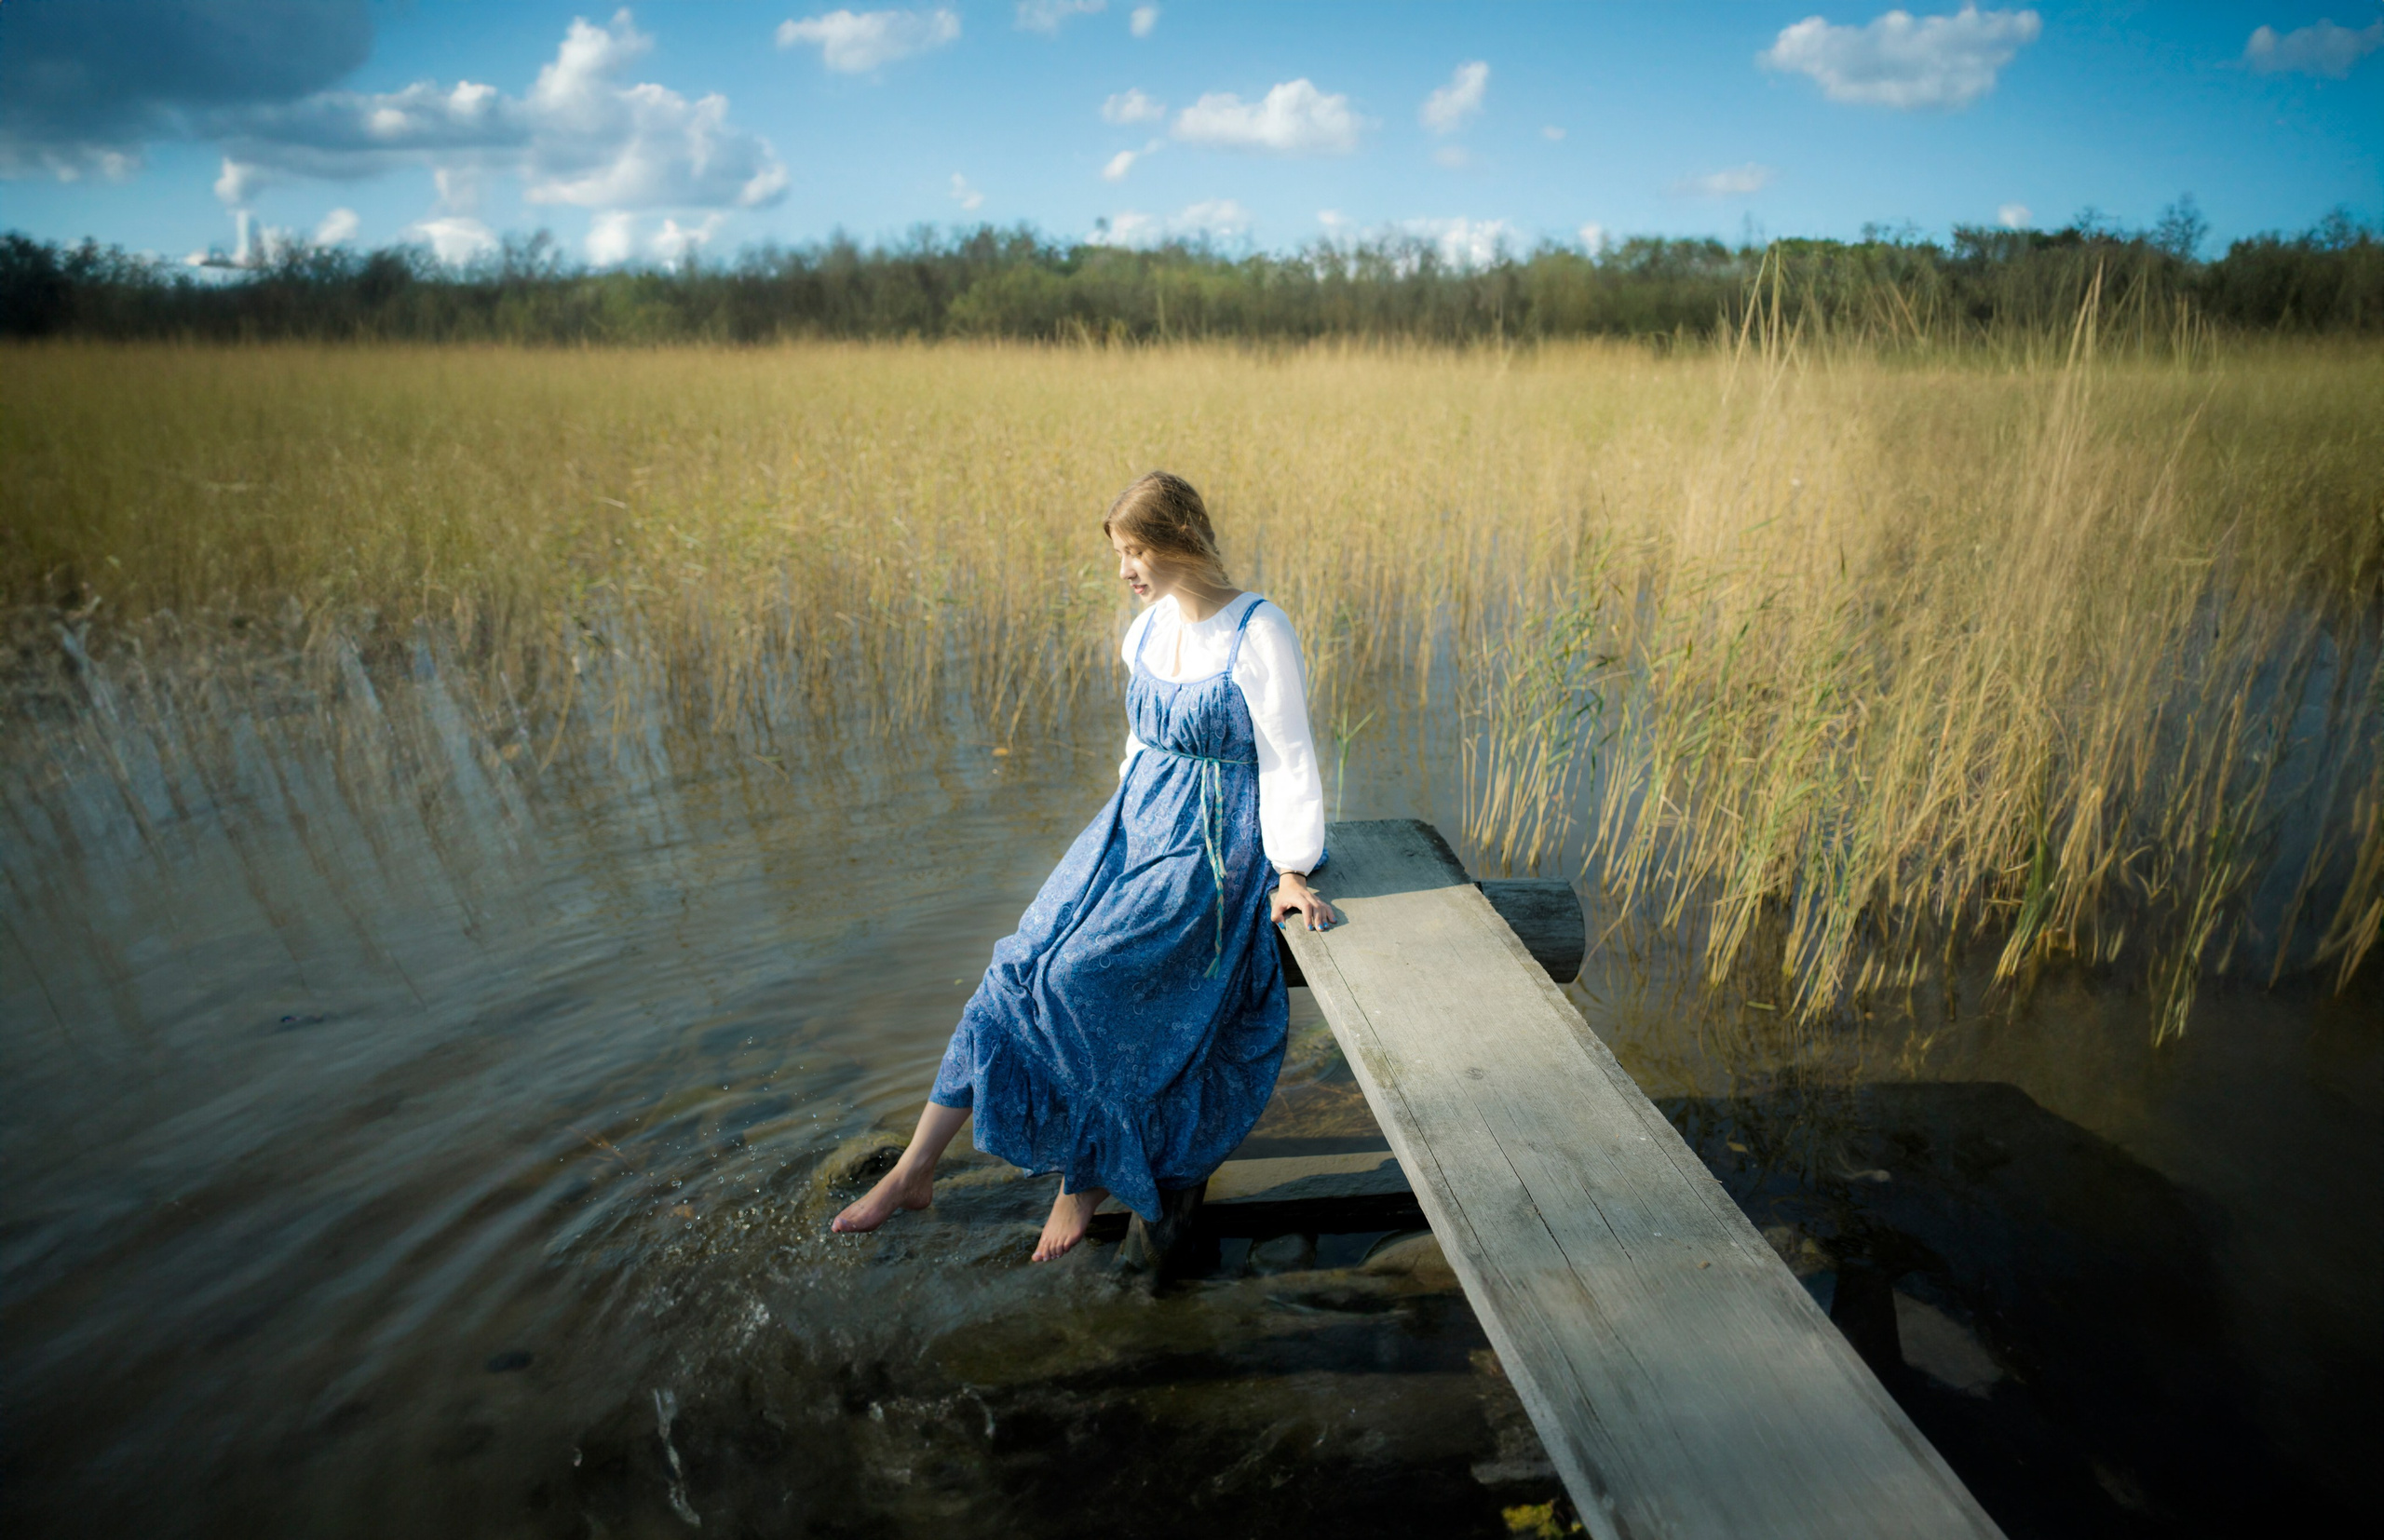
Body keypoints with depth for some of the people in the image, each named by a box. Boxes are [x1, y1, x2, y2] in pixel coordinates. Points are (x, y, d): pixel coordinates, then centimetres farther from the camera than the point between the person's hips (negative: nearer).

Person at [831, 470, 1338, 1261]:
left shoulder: (1259, 633, -15)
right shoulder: (1148, 628, 8)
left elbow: (1290, 758, -13)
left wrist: (1292, 875, -15)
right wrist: (1120, 830, 15)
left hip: (1211, 848, -7)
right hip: (1135, 826, 7)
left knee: (1078, 979, -23)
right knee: (1018, 969, -7)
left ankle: (1090, 1173, 1)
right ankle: (914, 1169, 1)